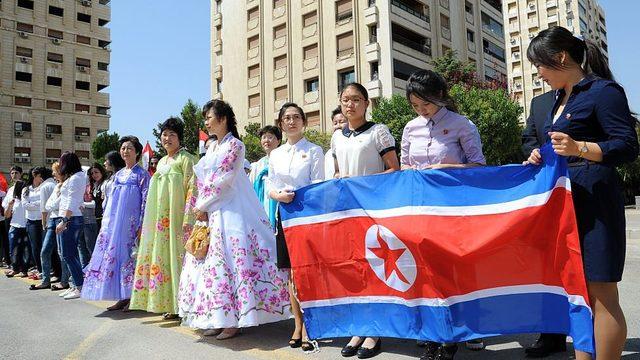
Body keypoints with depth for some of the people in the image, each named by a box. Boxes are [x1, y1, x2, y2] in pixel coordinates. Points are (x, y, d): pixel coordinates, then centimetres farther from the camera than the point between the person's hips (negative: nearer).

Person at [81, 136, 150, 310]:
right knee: (114, 253, 4)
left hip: (131, 222, -6)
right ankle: (122, 297, 12)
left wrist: (142, 225, -14)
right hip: (114, 222, 6)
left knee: (130, 254, -5)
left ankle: (133, 297, 4)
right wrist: (105, 221, 13)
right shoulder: (118, 175, 16)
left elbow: (145, 201, -7)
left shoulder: (142, 174, -2)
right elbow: (111, 199, 19)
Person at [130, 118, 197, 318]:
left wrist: (188, 219, -19)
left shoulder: (185, 159, -4)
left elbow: (191, 190, -12)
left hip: (176, 217, -7)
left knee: (176, 255, -6)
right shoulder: (161, 162, 19)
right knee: (160, 255, 6)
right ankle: (166, 303, 14)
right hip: (159, 219, 7)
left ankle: (179, 305, 1)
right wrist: (150, 221, 17)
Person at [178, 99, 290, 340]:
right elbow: (203, 180, 15)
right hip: (211, 213, 8)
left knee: (229, 259, -8)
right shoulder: (212, 147, 17)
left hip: (231, 211, -8)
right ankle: (219, 318, 15)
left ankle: (234, 320, 0)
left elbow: (223, 181, -14)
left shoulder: (234, 145, -7)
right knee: (212, 261, 7)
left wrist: (202, 206, -8)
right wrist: (201, 207, 1)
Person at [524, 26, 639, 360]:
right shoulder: (562, 98, 18)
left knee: (601, 297, -4)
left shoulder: (603, 91, -7)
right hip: (566, 197, 9)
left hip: (594, 198, -9)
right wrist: (545, 157, 7)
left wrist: (580, 148, -28)